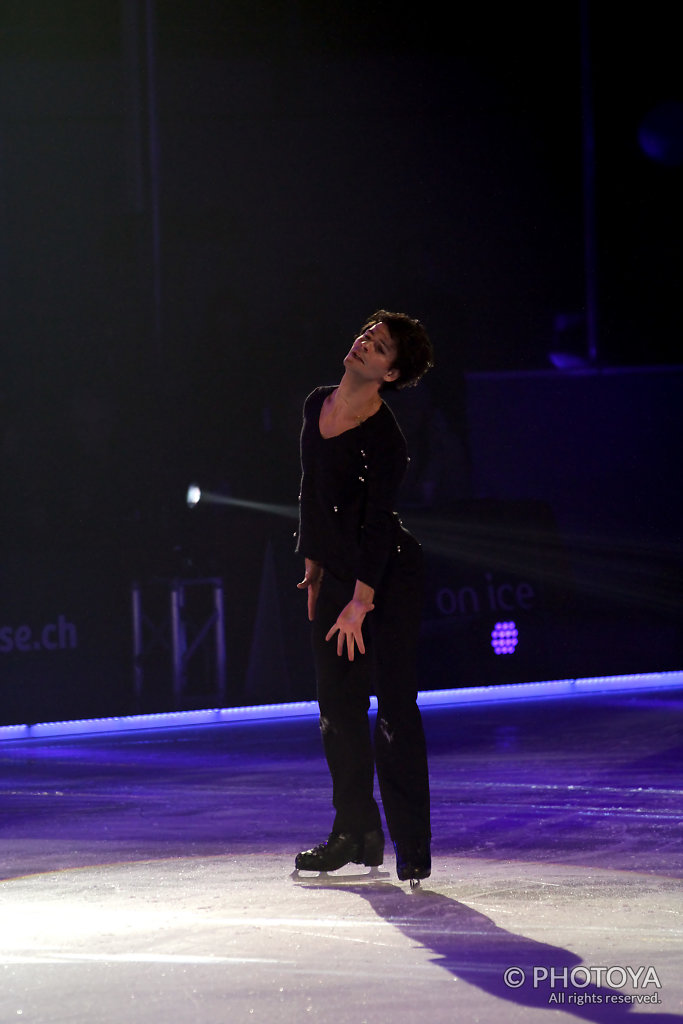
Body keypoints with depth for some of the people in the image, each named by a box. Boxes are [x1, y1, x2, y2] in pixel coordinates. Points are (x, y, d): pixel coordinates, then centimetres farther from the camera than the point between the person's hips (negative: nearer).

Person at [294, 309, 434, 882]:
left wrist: (360, 601, -20)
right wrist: (313, 563, 16)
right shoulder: (318, 405, 4)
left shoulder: (385, 439, -18)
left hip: (389, 575, -7)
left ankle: (412, 844, -3)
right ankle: (357, 834, 17)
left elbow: (378, 525, -19)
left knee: (394, 705, -8)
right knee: (338, 704, 8)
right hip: (337, 572, 7)